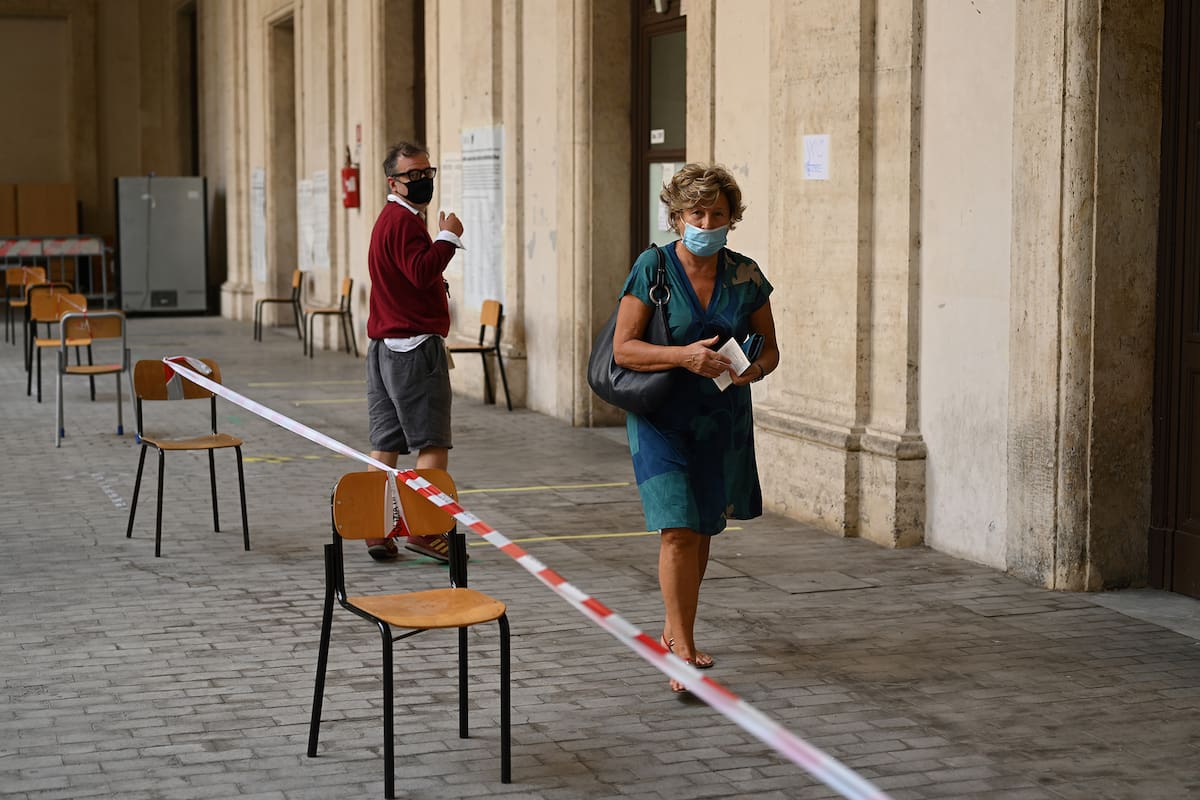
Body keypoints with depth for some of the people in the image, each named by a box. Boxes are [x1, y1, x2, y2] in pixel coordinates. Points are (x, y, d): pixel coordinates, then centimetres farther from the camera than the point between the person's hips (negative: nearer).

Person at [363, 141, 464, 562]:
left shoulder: (390, 219, 22)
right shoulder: (404, 220, -12)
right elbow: (422, 272, -25)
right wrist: (448, 236, -17)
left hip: (385, 346, 10)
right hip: (415, 345, -10)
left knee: (385, 443, 8)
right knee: (433, 444, -6)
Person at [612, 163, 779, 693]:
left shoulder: (745, 275, 1)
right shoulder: (653, 268, -9)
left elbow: (769, 347, 8)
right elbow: (623, 349, -12)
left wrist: (757, 368, -15)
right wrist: (684, 356, -26)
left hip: (722, 417, 4)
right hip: (661, 416, -4)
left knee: (703, 530, 13)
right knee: (678, 530, -13)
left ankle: (676, 630, 32)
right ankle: (683, 652, -8)